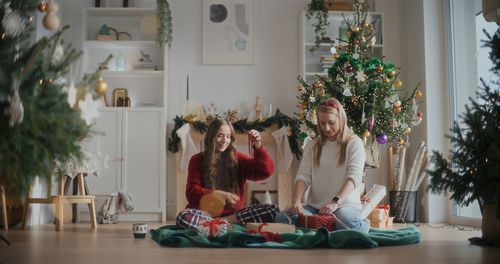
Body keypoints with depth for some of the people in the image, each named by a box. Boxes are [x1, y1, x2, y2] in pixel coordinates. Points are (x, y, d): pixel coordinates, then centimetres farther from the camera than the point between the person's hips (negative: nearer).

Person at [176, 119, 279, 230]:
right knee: (184, 218, -35)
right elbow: (192, 192, -4)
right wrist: (216, 194, -21)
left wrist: (258, 147, -14)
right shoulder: (197, 160, 4)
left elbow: (266, 171, 1)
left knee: (273, 210, -20)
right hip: (207, 214, -2)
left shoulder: (237, 158, 10)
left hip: (233, 214, 3)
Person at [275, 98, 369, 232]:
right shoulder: (312, 145, 12)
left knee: (348, 224, -38)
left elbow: (354, 177, -13)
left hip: (345, 205, -3)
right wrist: (297, 200, -18)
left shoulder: (354, 143, 0)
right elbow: (303, 176, 3)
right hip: (314, 206, 4)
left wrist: (336, 202, -30)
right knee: (282, 218, -23)